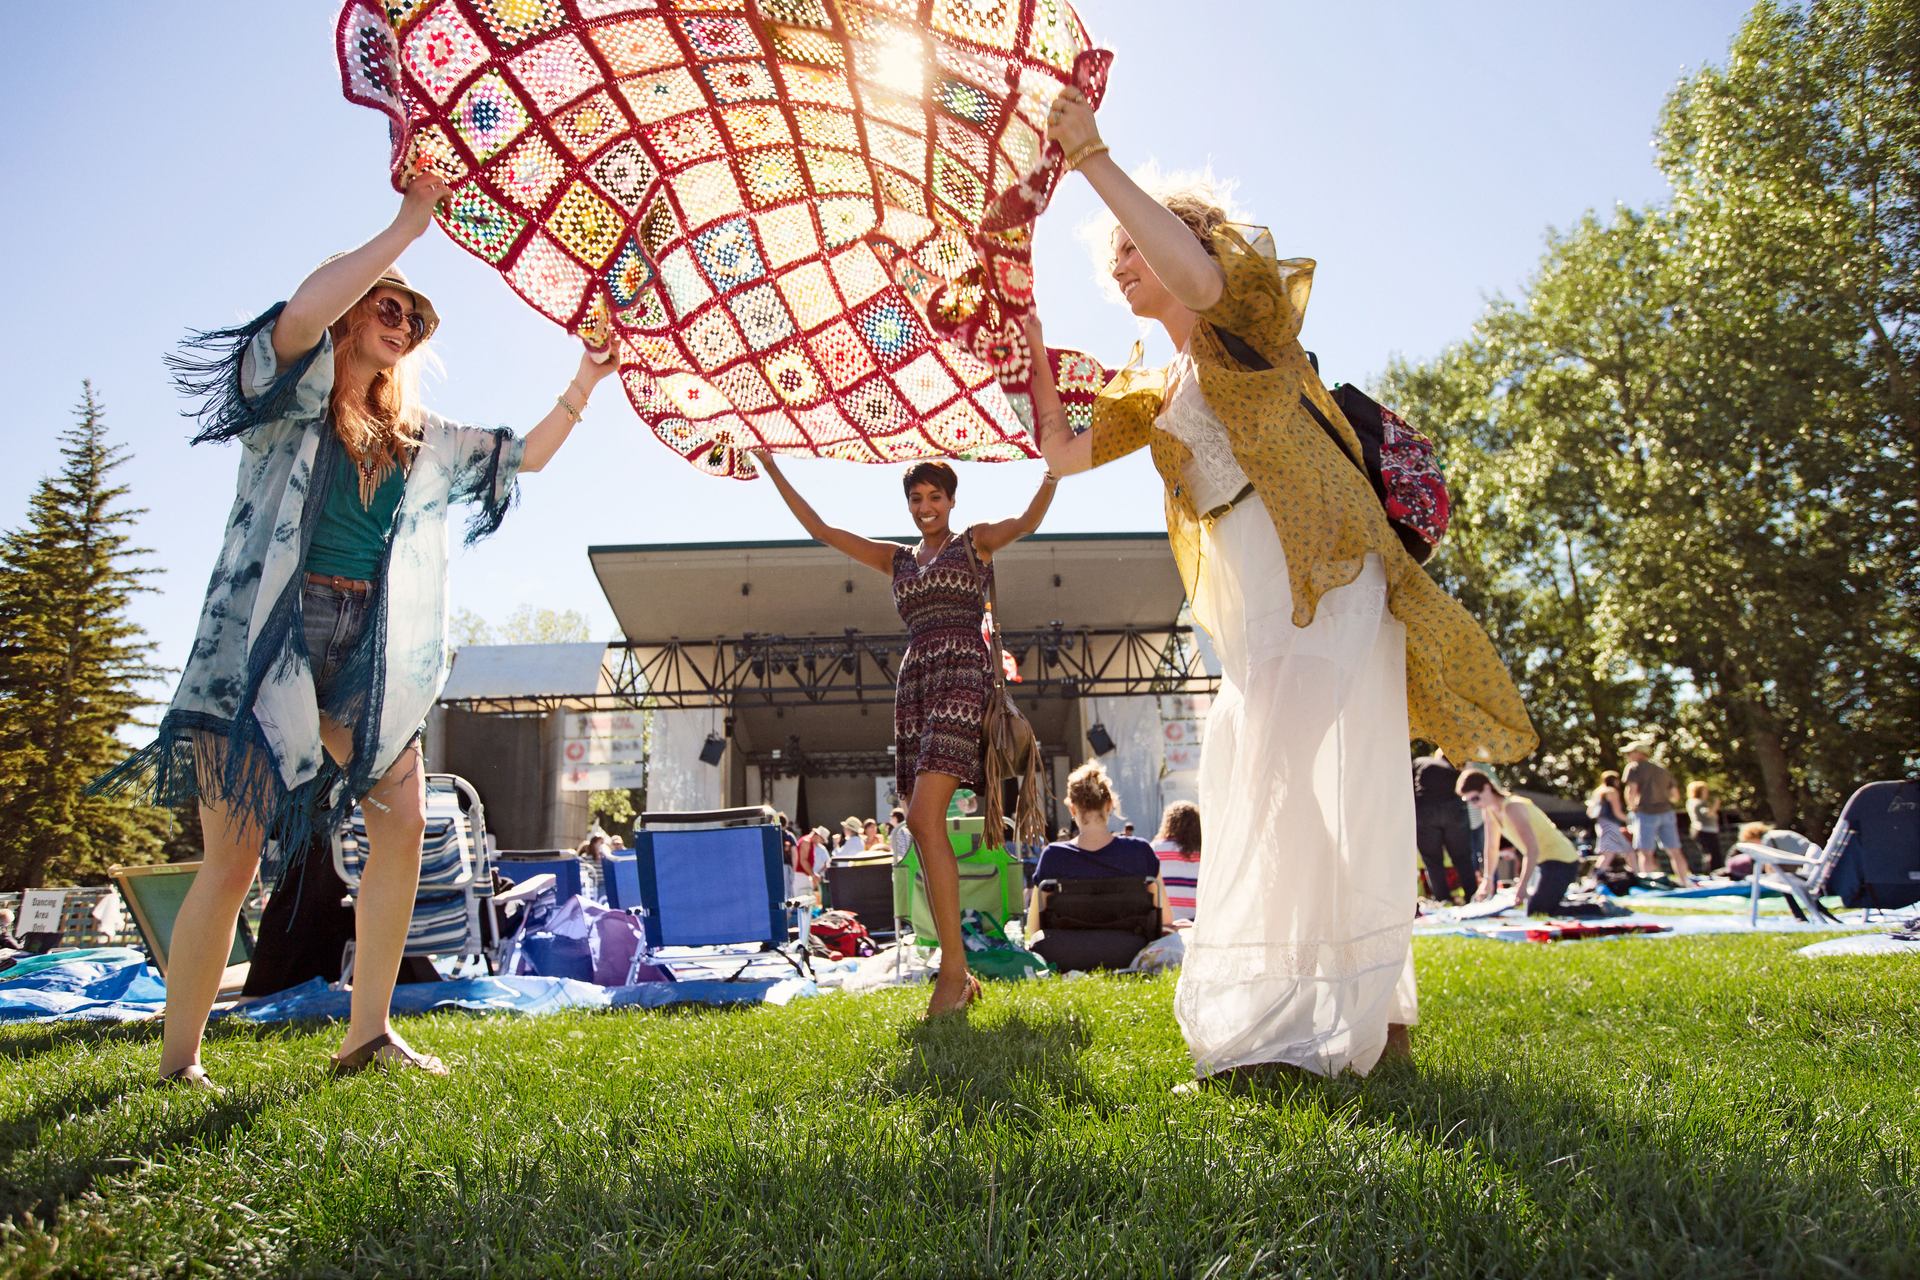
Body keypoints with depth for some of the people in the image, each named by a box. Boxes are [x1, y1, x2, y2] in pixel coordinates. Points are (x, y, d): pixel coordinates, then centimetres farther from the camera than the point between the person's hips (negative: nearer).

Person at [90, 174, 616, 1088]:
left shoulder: (417, 437, 19)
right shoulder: (289, 395, 2)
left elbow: (524, 457, 25)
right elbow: (303, 312, -20)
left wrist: (583, 385, 14)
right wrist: (409, 225, -16)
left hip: (370, 648, 6)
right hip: (272, 636, -5)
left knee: (402, 825, -5)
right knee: (234, 855, -5)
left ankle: (367, 1033, 6)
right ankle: (178, 1057, 10)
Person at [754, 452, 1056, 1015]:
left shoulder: (976, 541, 11)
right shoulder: (898, 559, 24)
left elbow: (1026, 522, -9)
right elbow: (820, 530, 25)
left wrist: (1054, 472, -26)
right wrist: (774, 472, 23)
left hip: (962, 678, -6)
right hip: (914, 685, 6)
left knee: (924, 820, -20)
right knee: (926, 829, 0)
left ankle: (953, 965, -16)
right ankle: (957, 975, 5)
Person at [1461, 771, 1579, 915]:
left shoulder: (1512, 808, -26)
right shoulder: (1488, 811, 1)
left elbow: (1533, 850, -31)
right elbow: (1491, 847, 12)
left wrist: (1522, 885, -31)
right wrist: (1488, 880, 11)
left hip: (1561, 861, -9)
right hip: (1545, 860, 9)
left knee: (1536, 915, -17)